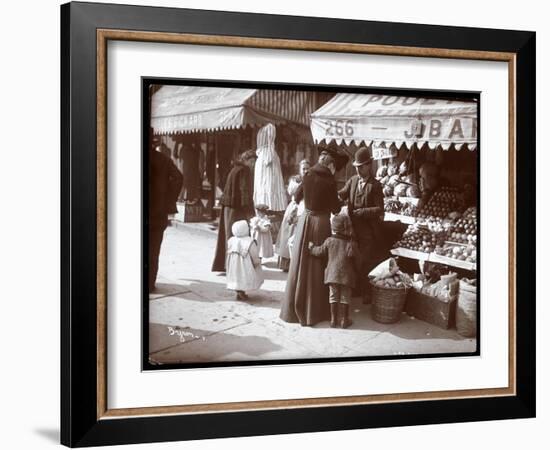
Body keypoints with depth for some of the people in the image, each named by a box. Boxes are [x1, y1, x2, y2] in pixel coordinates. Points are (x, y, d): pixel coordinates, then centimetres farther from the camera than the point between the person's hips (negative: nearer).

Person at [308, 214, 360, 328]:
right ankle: (344, 320, 13)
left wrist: (311, 247, 21)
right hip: (346, 275, -2)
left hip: (332, 274, 3)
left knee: (333, 296, 12)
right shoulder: (351, 243, -11)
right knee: (345, 297, 8)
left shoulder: (329, 241, -3)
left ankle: (333, 319, 16)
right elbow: (354, 255, -18)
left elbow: (320, 251, 3)